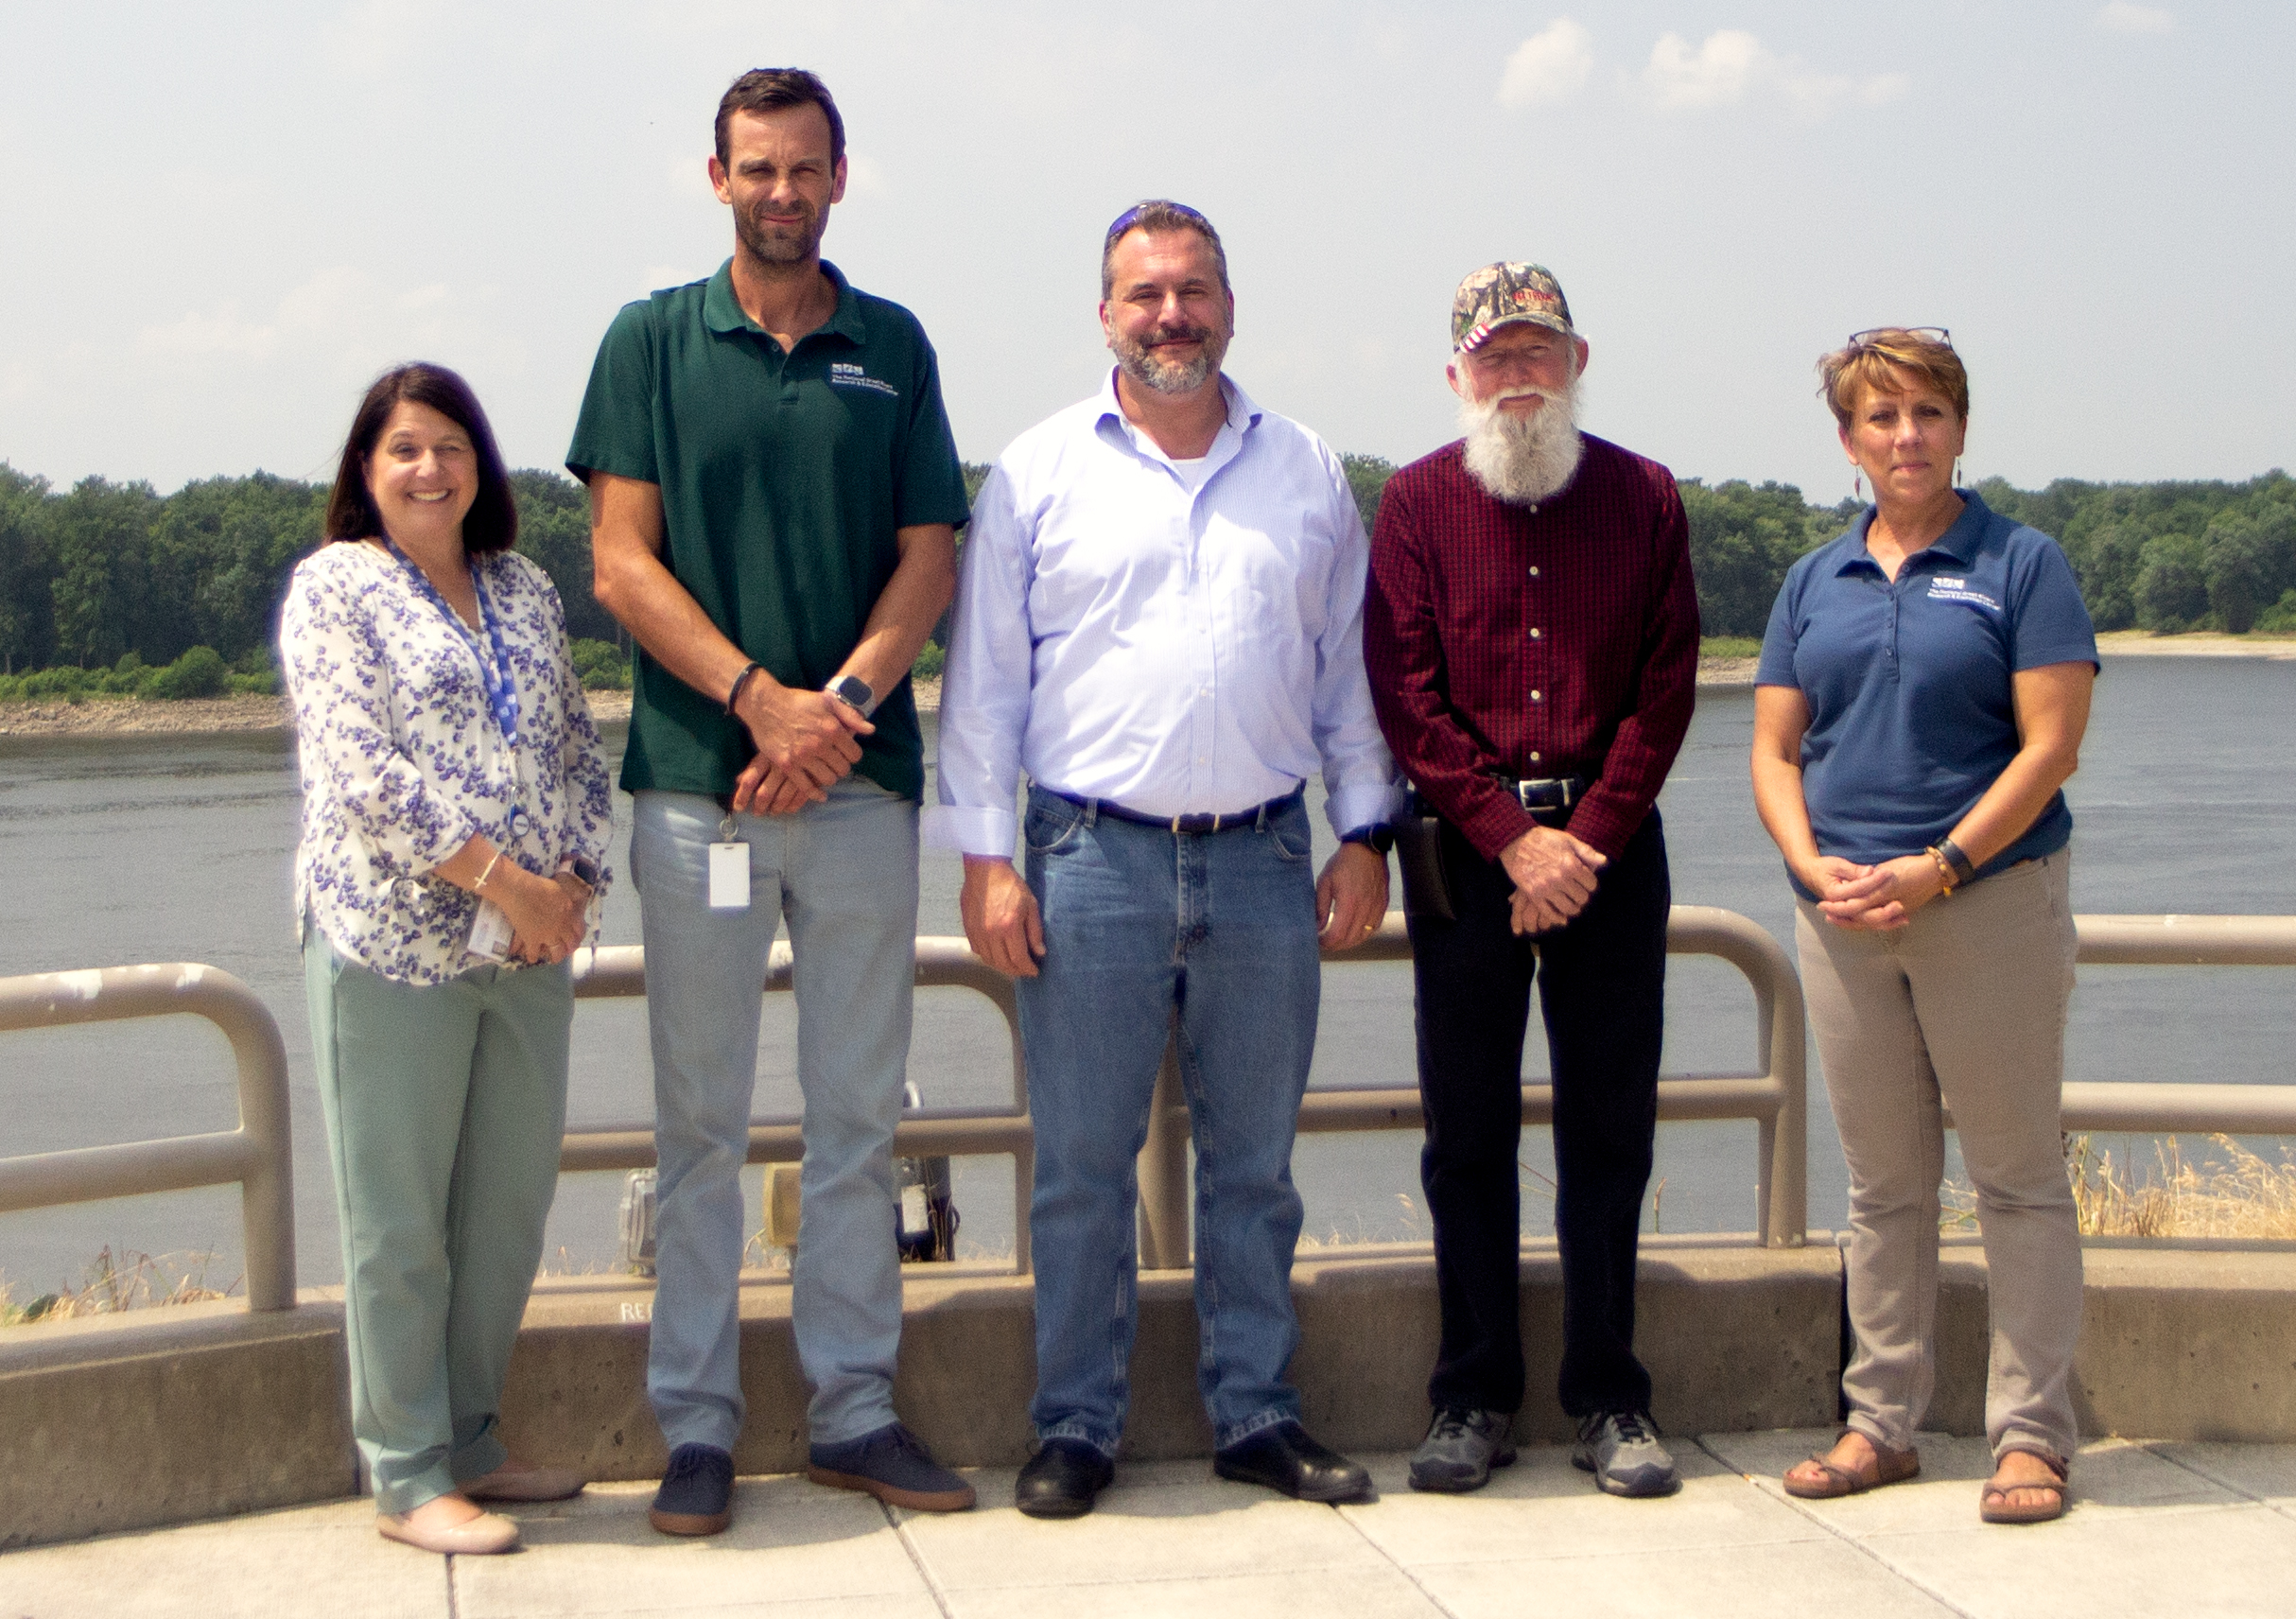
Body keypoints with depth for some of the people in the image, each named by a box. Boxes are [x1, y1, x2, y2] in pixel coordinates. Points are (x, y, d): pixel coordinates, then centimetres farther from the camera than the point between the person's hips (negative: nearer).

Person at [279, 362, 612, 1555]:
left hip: (528, 948, 6)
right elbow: (363, 771, -13)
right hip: (394, 944, -6)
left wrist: (575, 877, -2)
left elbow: (579, 748, 15)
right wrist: (501, 879, -16)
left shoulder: (525, 591, 15)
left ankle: (470, 1441, 24)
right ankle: (408, 1478, 10)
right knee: (400, 1222, 1)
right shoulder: (334, 588, -2)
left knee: (511, 1208, 11)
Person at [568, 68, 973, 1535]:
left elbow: (929, 560, 5)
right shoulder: (652, 342, 5)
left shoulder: (893, 348, 10)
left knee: (860, 1114, 7)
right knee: (702, 1122, 4)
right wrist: (762, 697, -14)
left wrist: (841, 704, -12)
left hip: (862, 781, 2)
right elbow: (623, 564, -2)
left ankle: (857, 1410, 16)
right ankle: (697, 1427, 12)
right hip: (698, 781, -2)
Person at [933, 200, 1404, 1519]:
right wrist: (986, 855, -4)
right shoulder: (1039, 472, 4)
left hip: (1264, 862, 2)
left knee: (1254, 1161, 10)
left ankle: (1258, 1413, 21)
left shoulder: (1308, 473, 11)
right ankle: (1078, 1423, 14)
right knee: (1083, 1165, 3)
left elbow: (1350, 667, 14)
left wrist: (1367, 833, 7)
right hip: (1092, 861, -2)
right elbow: (984, 677, 3)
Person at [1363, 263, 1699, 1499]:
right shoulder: (1417, 503, 4)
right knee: (1468, 1130, 2)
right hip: (1465, 842, -1)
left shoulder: (1643, 499, 7)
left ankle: (1609, 1399, 11)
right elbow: (1406, 694, -3)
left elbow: (1666, 687, 2)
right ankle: (1474, 1398, 11)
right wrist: (1511, 838, -11)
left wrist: (1588, 836, -9)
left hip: (1610, 839, 1)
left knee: (1608, 1125, 2)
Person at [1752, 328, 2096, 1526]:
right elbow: (1774, 752, 10)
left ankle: (2030, 1435, 8)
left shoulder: (2020, 564, -1)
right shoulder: (1816, 582, 13)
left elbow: (2050, 745, -8)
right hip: (1844, 914, 4)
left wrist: (1937, 868, -16)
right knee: (1882, 1182, 11)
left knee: (2018, 1177, 0)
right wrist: (1810, 863, -8)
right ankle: (1881, 1424, 19)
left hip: (1992, 899, -4)